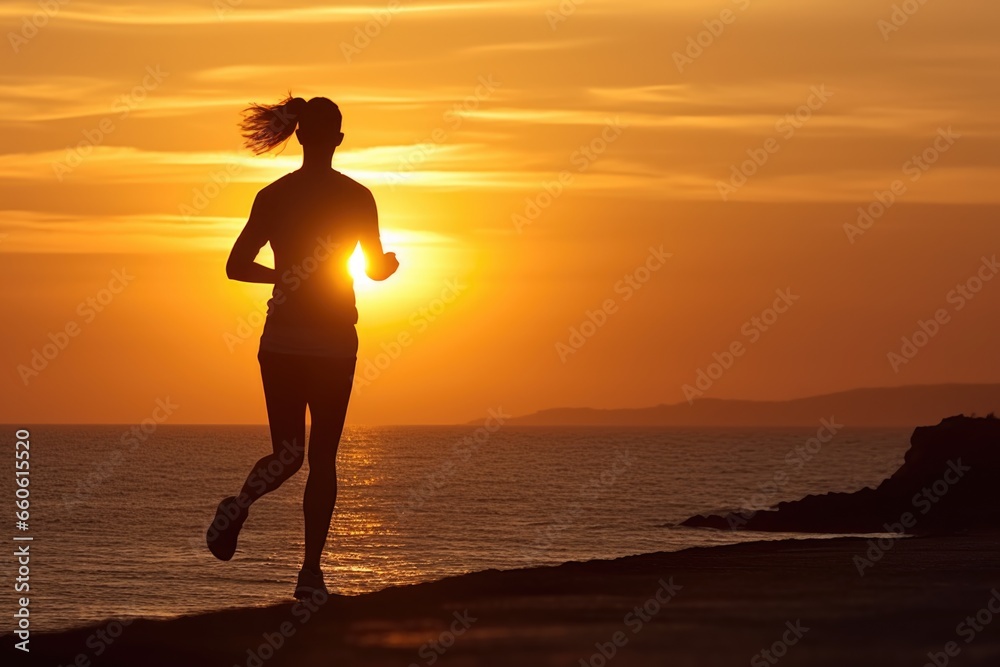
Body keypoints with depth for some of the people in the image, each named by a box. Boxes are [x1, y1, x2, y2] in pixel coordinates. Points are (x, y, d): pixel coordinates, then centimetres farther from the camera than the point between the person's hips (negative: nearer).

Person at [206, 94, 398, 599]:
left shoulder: (273, 195, 1)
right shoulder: (356, 196, -5)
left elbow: (236, 266, 1)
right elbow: (376, 269, -1)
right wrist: (391, 262, 22)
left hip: (281, 340, 2)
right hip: (333, 341, -2)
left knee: (288, 452, 10)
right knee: (323, 457, 7)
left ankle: (239, 504, -23)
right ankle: (310, 571, 1)